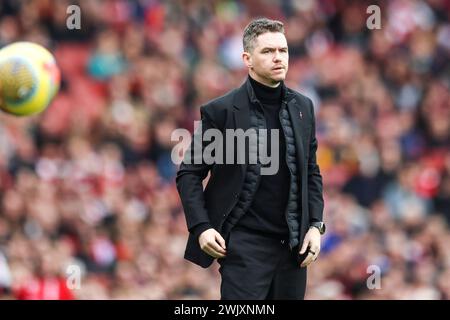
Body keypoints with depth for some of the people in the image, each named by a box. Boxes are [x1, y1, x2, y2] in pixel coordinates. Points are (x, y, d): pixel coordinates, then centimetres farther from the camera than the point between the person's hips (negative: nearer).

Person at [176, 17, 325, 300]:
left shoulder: (302, 107, 10)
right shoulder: (221, 111, -5)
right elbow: (189, 174, -1)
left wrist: (316, 225, 5)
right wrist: (201, 227, -12)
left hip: (293, 245, 5)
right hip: (245, 245, -5)